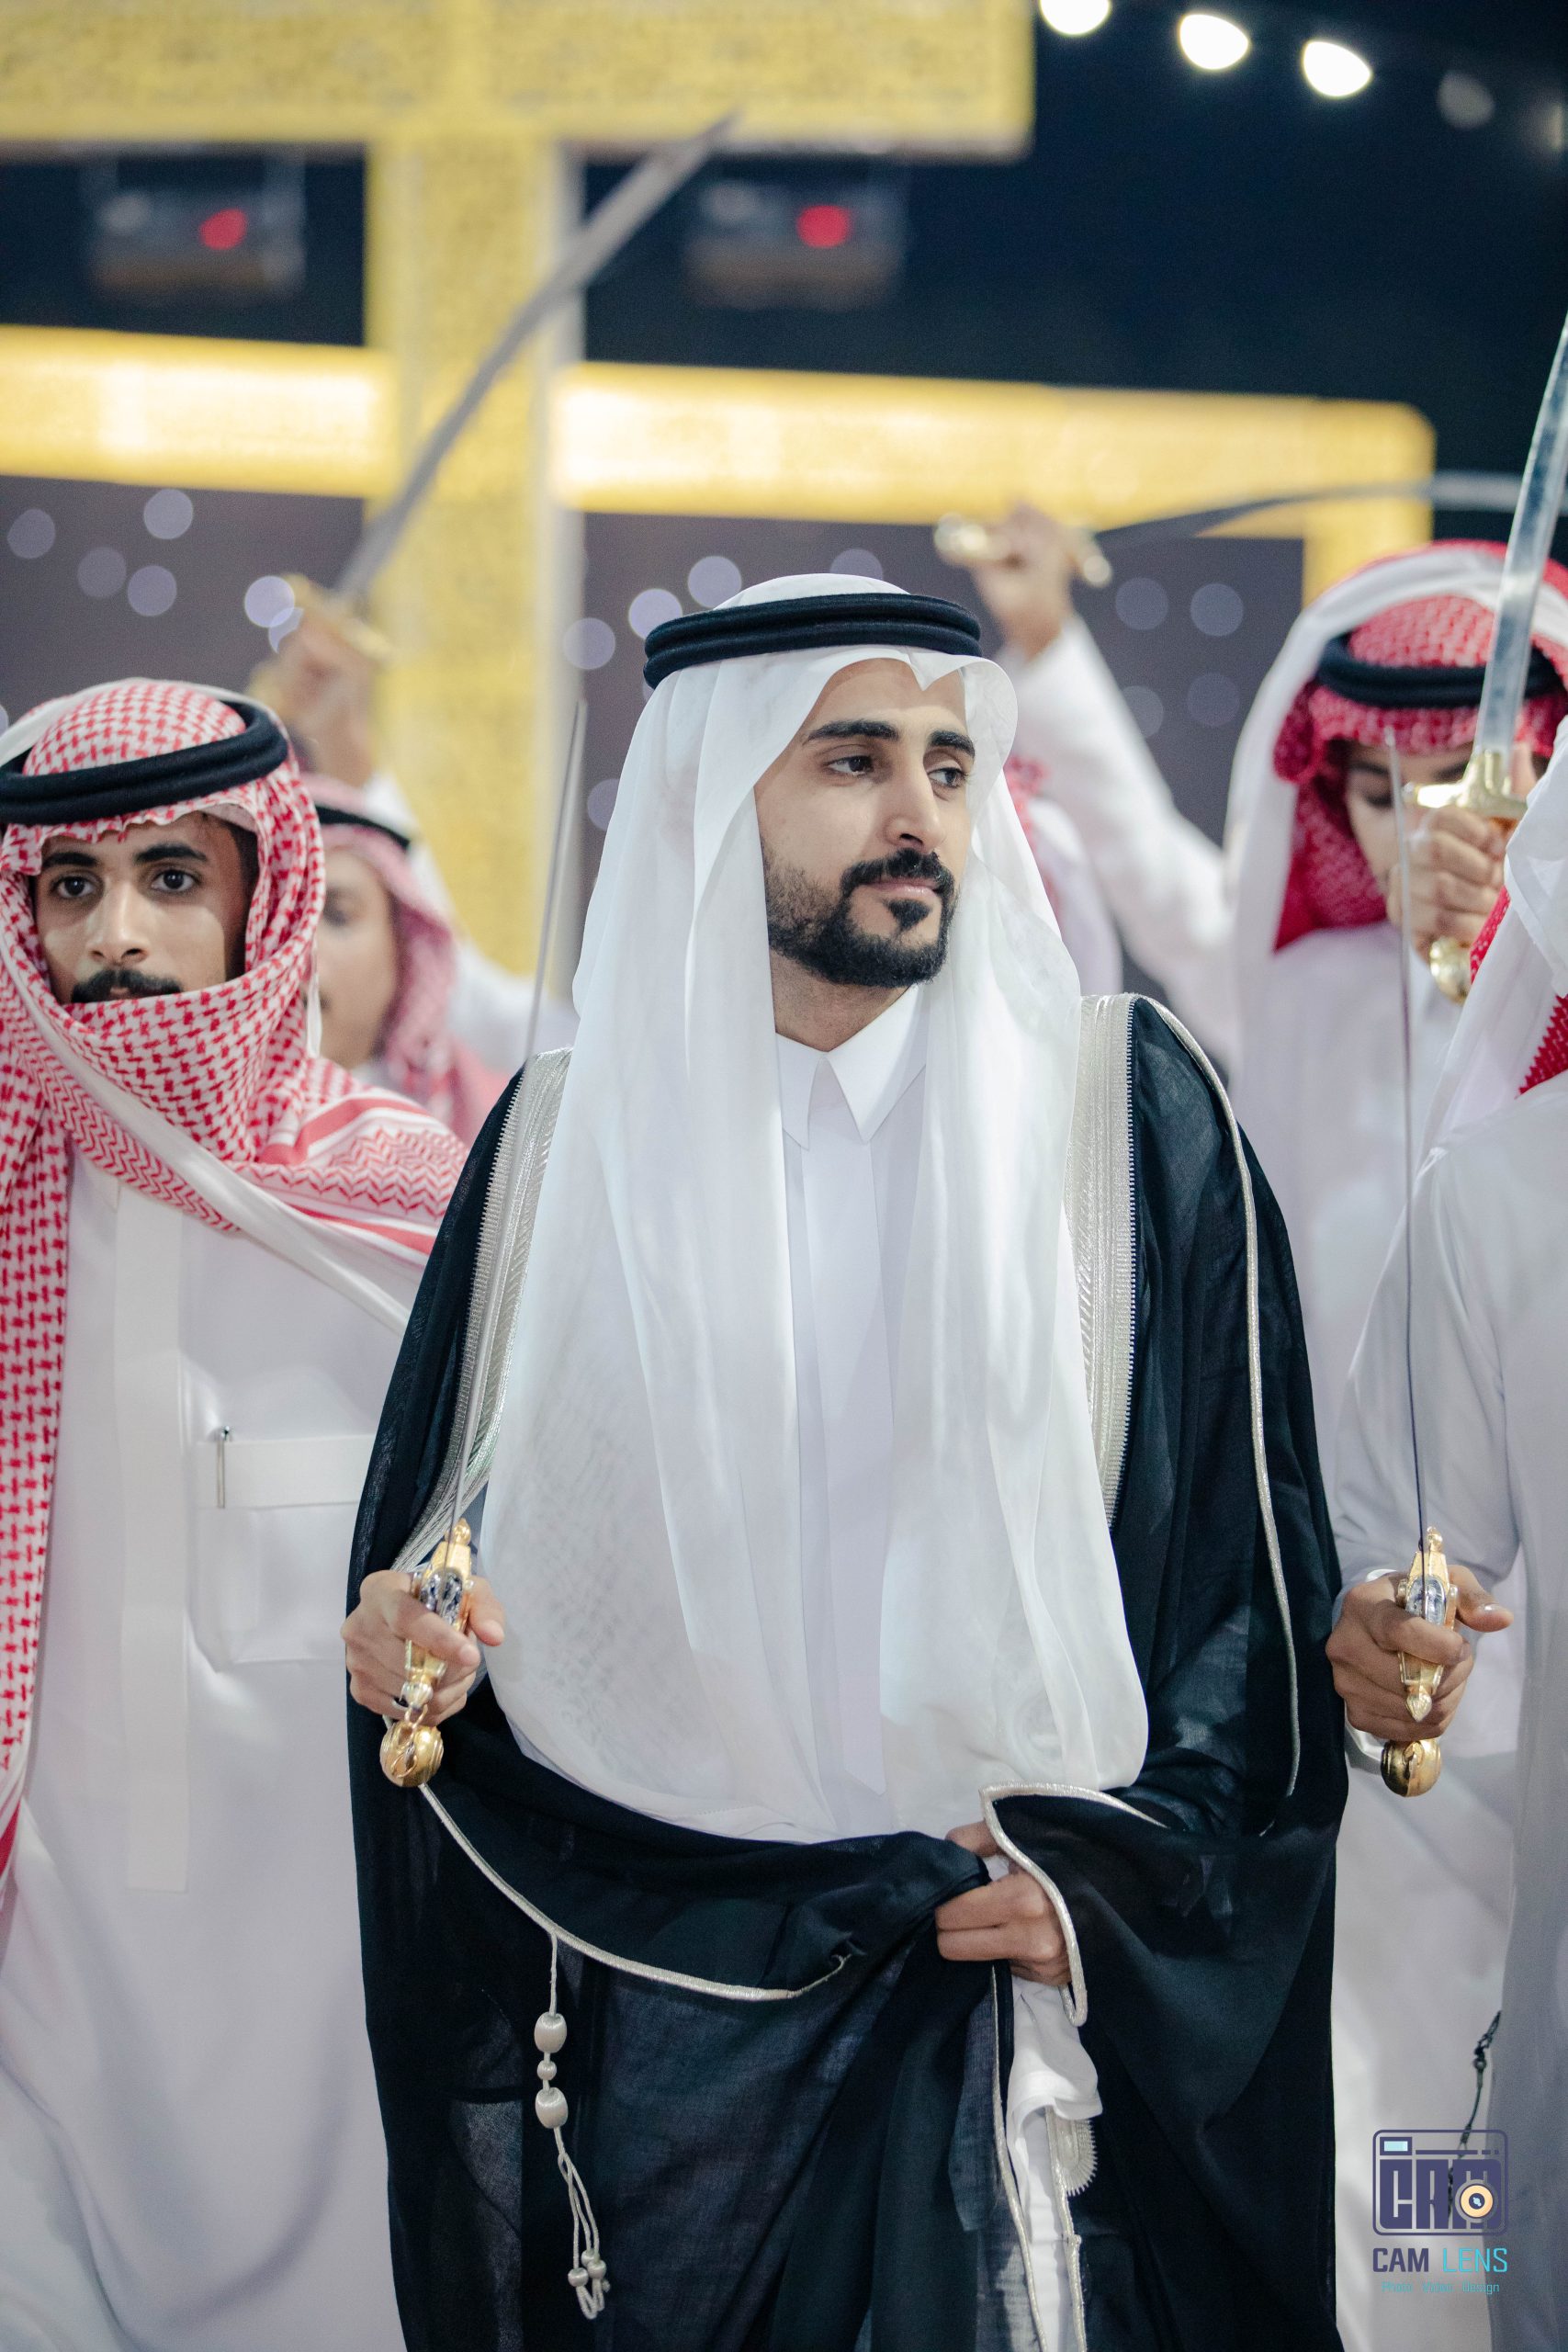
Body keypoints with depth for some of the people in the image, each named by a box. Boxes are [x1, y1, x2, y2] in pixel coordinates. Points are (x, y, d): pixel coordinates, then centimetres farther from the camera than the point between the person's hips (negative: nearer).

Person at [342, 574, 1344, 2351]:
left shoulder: (1117, 1107, -1)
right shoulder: (568, 1139, 6)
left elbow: (1244, 1538, -2)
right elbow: (438, 1507, 16)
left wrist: (1116, 1873, -11)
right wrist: (407, 1629, -6)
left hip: (1002, 1958, -2)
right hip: (643, 1974, 2)